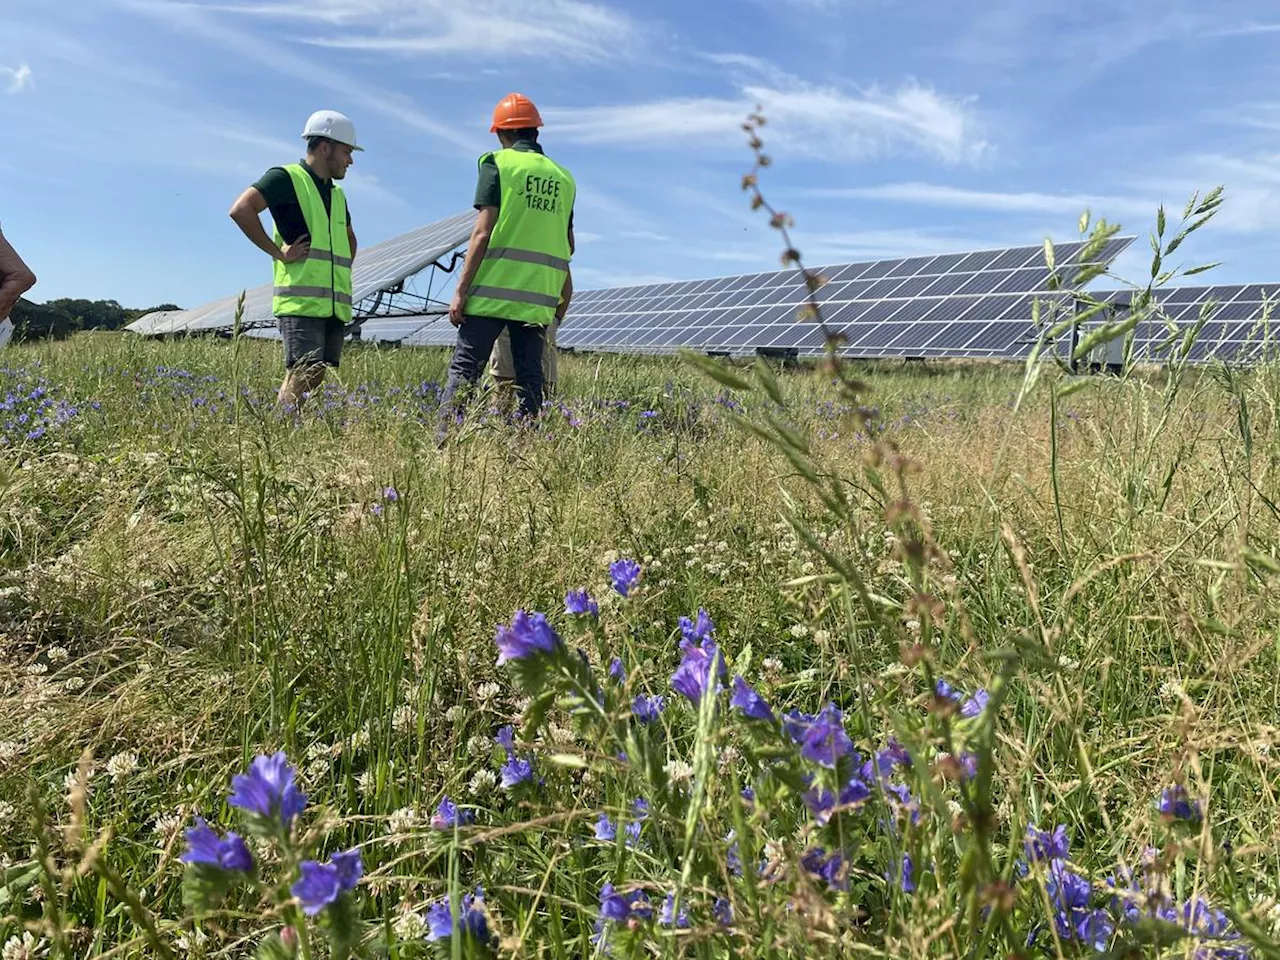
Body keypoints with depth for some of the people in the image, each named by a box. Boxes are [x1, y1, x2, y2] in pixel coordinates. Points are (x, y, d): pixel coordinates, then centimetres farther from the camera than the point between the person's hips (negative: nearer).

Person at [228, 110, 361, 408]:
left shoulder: (337, 194, 23)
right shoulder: (287, 178, -1)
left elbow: (349, 239, 40)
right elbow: (241, 209, -14)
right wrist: (278, 252, -13)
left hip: (335, 306, 8)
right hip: (301, 303, -7)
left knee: (319, 380, 3)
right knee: (301, 379, -15)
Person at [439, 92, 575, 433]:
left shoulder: (498, 163, 0)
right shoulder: (563, 177, 14)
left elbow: (483, 232, -9)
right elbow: (567, 246, 15)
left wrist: (460, 291, -8)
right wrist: (564, 296, 26)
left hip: (493, 290, -4)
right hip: (538, 298, 4)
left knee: (464, 368, -3)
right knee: (529, 376, 8)